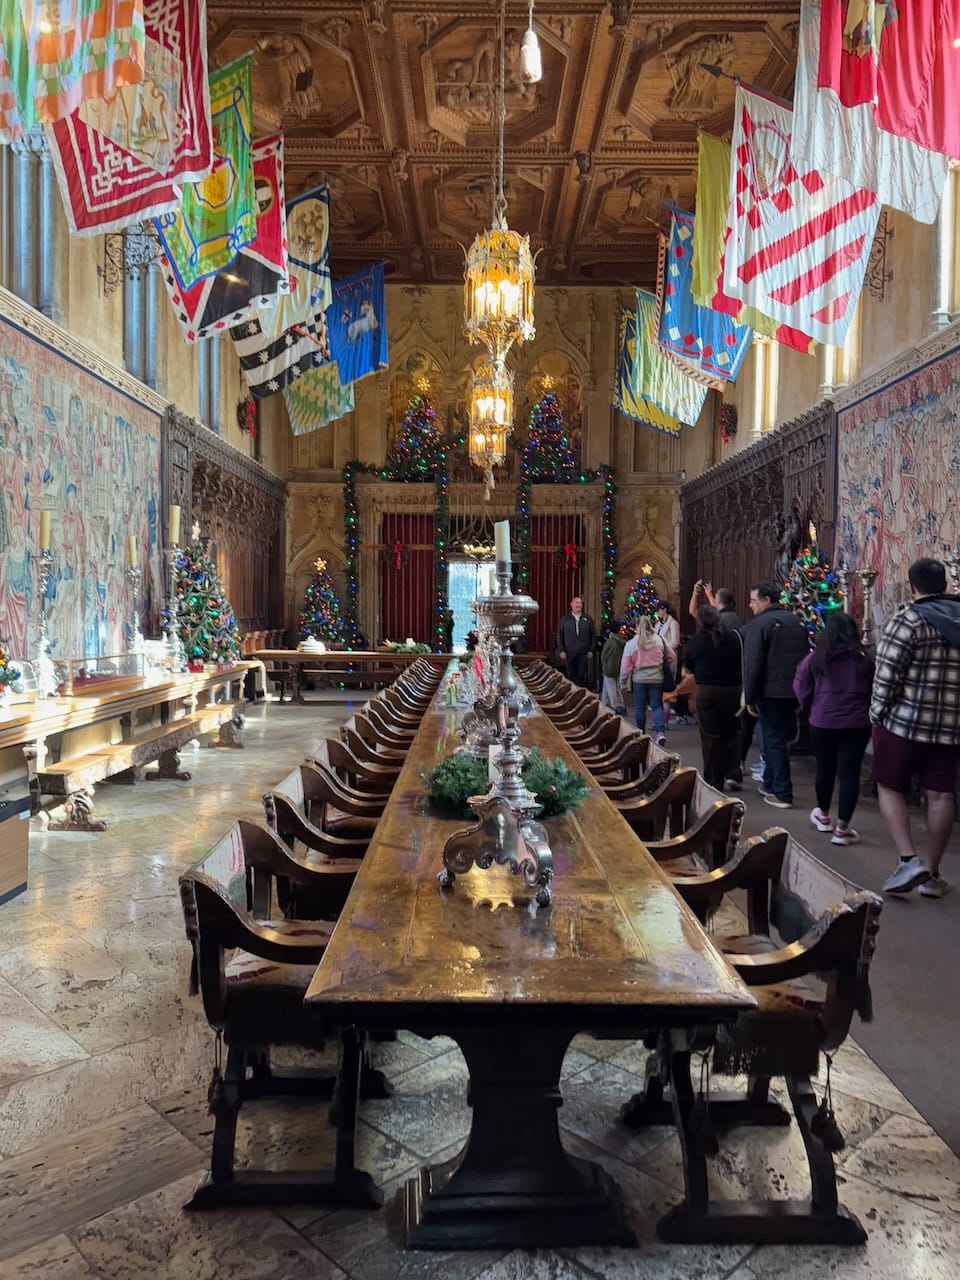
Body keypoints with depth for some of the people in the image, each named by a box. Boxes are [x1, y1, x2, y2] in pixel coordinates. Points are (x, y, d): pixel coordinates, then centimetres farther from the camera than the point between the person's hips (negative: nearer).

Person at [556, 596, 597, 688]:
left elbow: (593, 634, 6)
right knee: (570, 676, 4)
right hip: (569, 654, 0)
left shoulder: (587, 619, 5)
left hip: (583, 653, 0)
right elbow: (559, 635, 4)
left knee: (582, 676, 1)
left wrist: (591, 650, 0)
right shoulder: (565, 619, 4)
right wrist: (561, 651, -3)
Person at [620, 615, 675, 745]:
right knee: (657, 706, 6)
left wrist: (623, 683, 6)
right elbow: (672, 657, 7)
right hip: (657, 679, 2)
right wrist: (672, 675, 19)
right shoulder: (660, 640, 1)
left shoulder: (631, 643, -5)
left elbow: (625, 666, -3)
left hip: (639, 679, -2)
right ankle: (661, 732, -10)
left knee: (640, 707, 10)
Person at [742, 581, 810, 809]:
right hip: (793, 691, 7)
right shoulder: (796, 621, 11)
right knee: (781, 737, 18)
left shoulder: (759, 624, -11)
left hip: (770, 692, -7)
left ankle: (782, 794, 1)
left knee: (774, 741, 0)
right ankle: (770, 783, 29)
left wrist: (750, 698, -9)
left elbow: (752, 664, -15)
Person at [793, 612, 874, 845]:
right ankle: (842, 829, 3)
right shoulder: (865, 661, -5)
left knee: (825, 770, 17)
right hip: (857, 724, -1)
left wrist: (811, 709, 18)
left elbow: (802, 690, 1)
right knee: (850, 773, 2)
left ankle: (823, 816, 36)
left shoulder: (815, 659, -6)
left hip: (822, 723, 1)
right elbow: (874, 693, 1)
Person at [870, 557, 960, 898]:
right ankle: (932, 874, 17)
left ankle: (909, 860, -3)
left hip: (904, 720, -5)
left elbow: (886, 675, -14)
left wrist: (877, 714, -1)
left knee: (889, 787, 9)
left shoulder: (908, 619, -10)